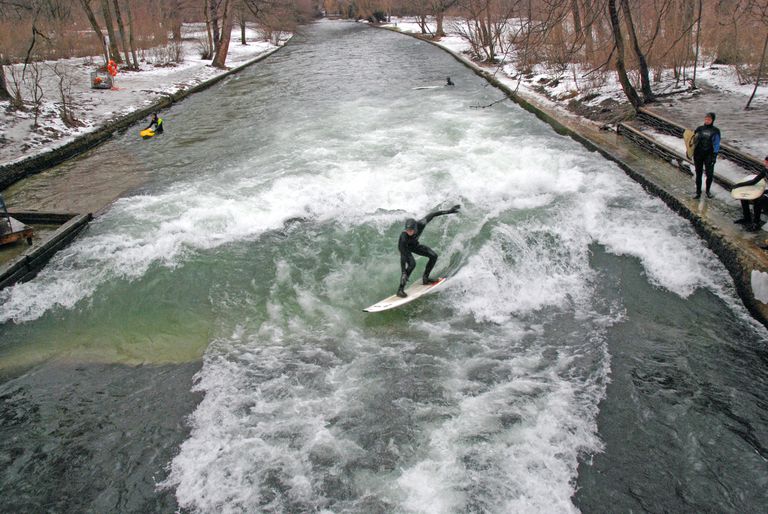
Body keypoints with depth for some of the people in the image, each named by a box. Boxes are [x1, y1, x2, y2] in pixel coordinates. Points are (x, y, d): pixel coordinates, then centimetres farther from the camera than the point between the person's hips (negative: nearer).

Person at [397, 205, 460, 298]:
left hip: (414, 245, 5)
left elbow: (432, 215, -21)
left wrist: (448, 211, -17)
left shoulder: (420, 225, -36)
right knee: (412, 264, -28)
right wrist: (403, 272, -41)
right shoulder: (403, 237, -43)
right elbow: (403, 256, -39)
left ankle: (425, 279, 12)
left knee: (433, 256, -1)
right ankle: (401, 289, -23)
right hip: (405, 248, -5)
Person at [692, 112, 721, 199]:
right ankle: (698, 192, 16)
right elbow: (694, 141, 10)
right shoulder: (699, 129, 5)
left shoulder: (715, 131, -1)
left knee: (710, 174, -3)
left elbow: (716, 144, -2)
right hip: (698, 154, 2)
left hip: (709, 155, -2)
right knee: (698, 174, 7)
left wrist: (714, 155, -10)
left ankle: (708, 191, 19)